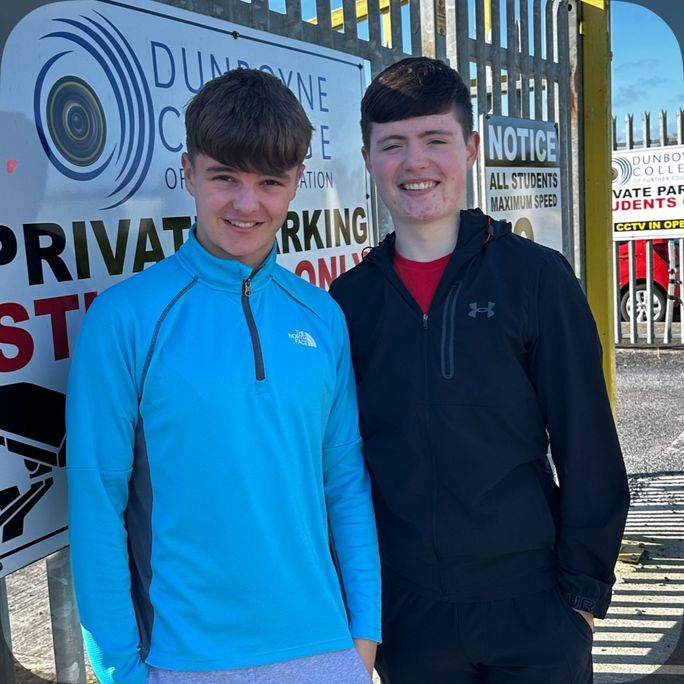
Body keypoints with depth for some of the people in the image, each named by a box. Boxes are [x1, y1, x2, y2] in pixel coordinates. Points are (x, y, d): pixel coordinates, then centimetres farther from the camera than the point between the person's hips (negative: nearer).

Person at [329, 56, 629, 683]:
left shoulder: (536, 276, -6)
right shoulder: (347, 301, 1)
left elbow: (589, 449, -4)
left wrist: (585, 588, -5)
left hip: (530, 611, -2)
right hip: (405, 621, 2)